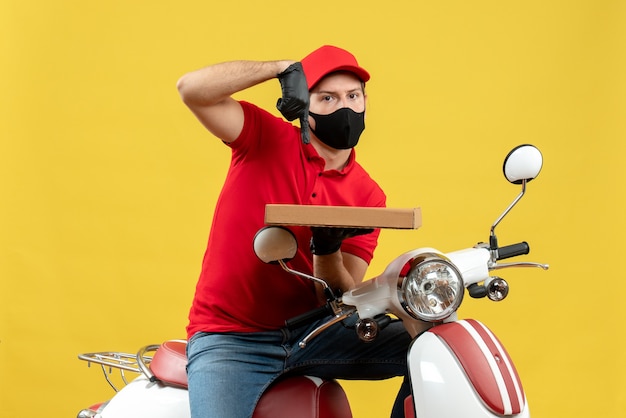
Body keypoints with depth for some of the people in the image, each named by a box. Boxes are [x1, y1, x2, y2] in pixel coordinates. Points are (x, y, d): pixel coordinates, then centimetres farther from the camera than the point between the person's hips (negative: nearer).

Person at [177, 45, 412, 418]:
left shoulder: (369, 196, 3)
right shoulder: (266, 138, -3)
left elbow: (345, 300, -2)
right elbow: (192, 88, -19)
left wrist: (327, 248, -22)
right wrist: (284, 68, -19)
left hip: (311, 331, 4)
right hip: (230, 339, -4)